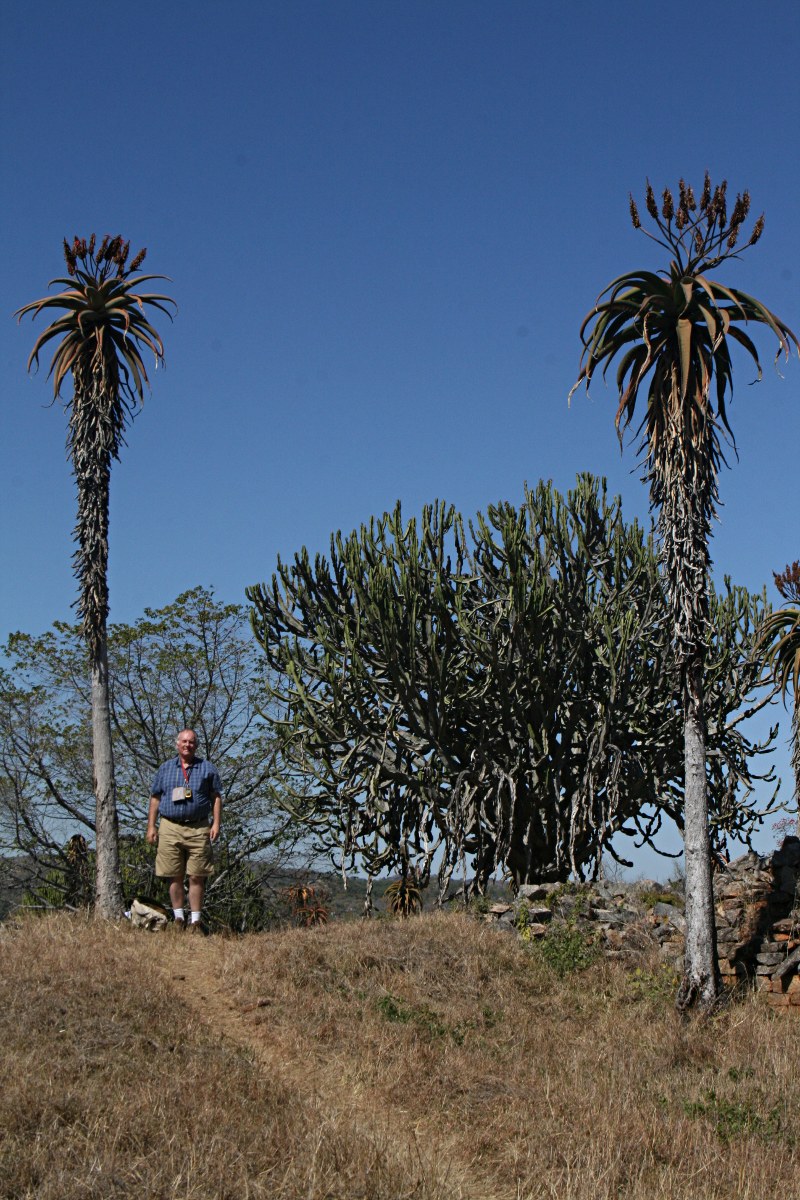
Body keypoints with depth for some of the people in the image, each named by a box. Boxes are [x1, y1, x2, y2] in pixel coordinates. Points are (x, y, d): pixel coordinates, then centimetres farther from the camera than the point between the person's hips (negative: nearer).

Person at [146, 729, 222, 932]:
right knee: (175, 877, 3)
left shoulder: (207, 768, 9)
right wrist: (151, 826, 6)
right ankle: (179, 918, 13)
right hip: (170, 828, 1)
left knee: (197, 877, -3)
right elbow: (155, 798, 13)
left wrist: (216, 824, -2)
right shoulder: (165, 768, 12)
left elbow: (216, 798, 8)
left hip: (198, 829, -1)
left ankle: (195, 921, 3)